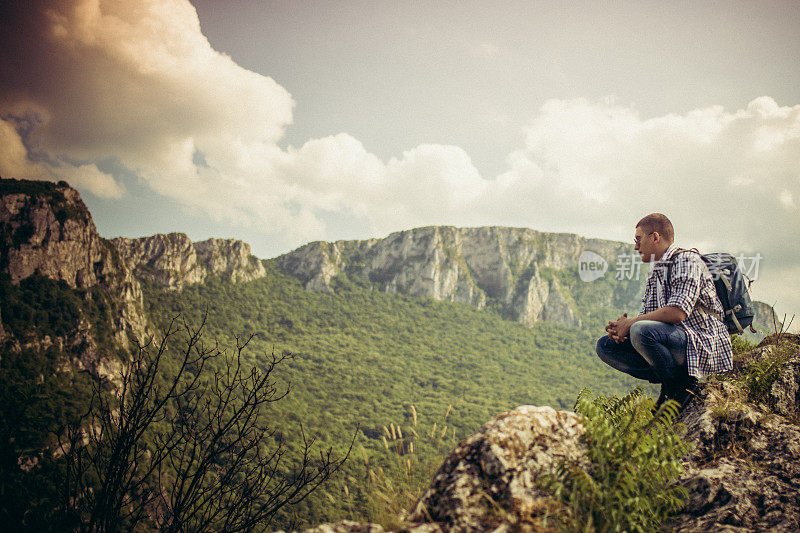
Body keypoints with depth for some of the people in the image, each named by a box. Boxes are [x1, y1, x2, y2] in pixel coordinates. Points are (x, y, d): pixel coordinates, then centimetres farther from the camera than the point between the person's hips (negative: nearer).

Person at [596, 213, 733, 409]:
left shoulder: (687, 260, -10)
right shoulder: (655, 273, 19)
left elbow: (678, 312, -24)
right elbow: (646, 316, 15)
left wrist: (632, 322, -16)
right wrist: (620, 327, -7)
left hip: (702, 345, -9)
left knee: (641, 331, -34)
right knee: (605, 345, 0)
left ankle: (681, 386, -12)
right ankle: (666, 379, -4)